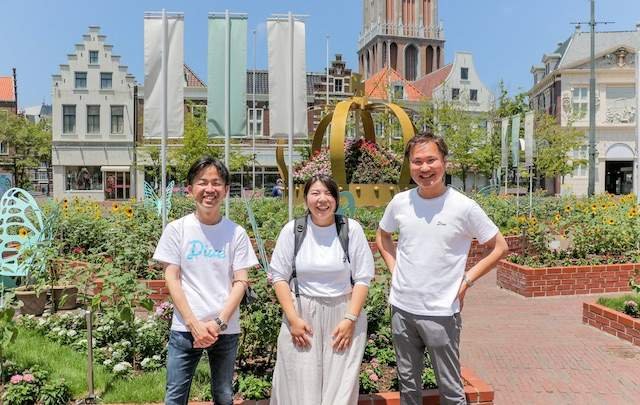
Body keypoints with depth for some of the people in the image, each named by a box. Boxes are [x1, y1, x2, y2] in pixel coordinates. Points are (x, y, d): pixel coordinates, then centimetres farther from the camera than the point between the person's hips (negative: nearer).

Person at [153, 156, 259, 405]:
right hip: (185, 329, -1)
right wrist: (194, 324, -11)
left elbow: (240, 282, -2)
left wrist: (218, 323, -12)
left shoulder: (236, 233, -1)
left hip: (226, 330, 1)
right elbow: (172, 279, -4)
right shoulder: (176, 229, -3)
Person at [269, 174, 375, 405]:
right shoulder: (292, 230, -3)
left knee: (340, 385, 7)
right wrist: (292, 318, -7)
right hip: (302, 313, 1)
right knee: (299, 386, 7)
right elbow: (279, 276, 0)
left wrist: (350, 319, -10)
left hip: (342, 314, 0)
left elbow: (362, 278, -2)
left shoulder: (352, 229, -4)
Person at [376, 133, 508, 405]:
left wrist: (466, 280, -7)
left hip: (441, 313, -3)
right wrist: (394, 269, 5)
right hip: (402, 308, 4)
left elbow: (499, 247, -1)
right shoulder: (400, 202, -2)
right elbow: (382, 236, 17)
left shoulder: (464, 207, -12)